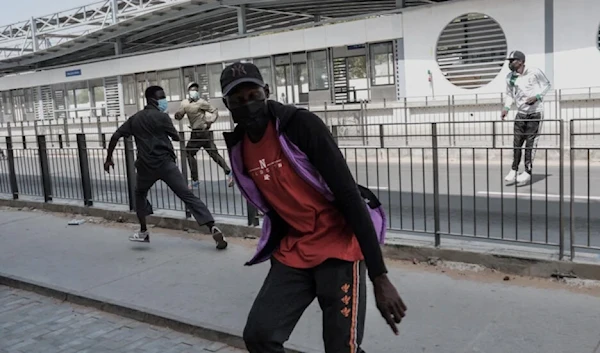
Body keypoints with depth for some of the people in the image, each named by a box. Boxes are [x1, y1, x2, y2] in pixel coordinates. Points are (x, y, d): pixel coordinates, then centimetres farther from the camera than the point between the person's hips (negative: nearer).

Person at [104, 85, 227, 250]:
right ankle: (213, 228, -19)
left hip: (146, 165, 4)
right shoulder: (162, 116, 0)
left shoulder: (135, 118, 14)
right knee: (188, 195, -8)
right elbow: (176, 137, 7)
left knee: (140, 194, 31)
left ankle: (143, 232, 29)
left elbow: (115, 136, 11)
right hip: (165, 163, -3)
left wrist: (109, 158, 19)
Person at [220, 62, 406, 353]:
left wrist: (379, 276, -25)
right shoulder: (238, 146, 3)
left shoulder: (301, 124, -18)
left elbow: (349, 195, -22)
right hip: (292, 251, 6)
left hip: (338, 246, -6)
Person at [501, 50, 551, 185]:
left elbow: (546, 84, 3)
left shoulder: (534, 72, -9)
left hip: (535, 112, -4)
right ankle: (514, 170, 6)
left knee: (530, 142, -5)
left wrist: (537, 96, -13)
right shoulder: (510, 77, 2)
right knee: (517, 142, -1)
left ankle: (527, 172, -1)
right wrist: (506, 108, -2)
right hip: (521, 113, 4)